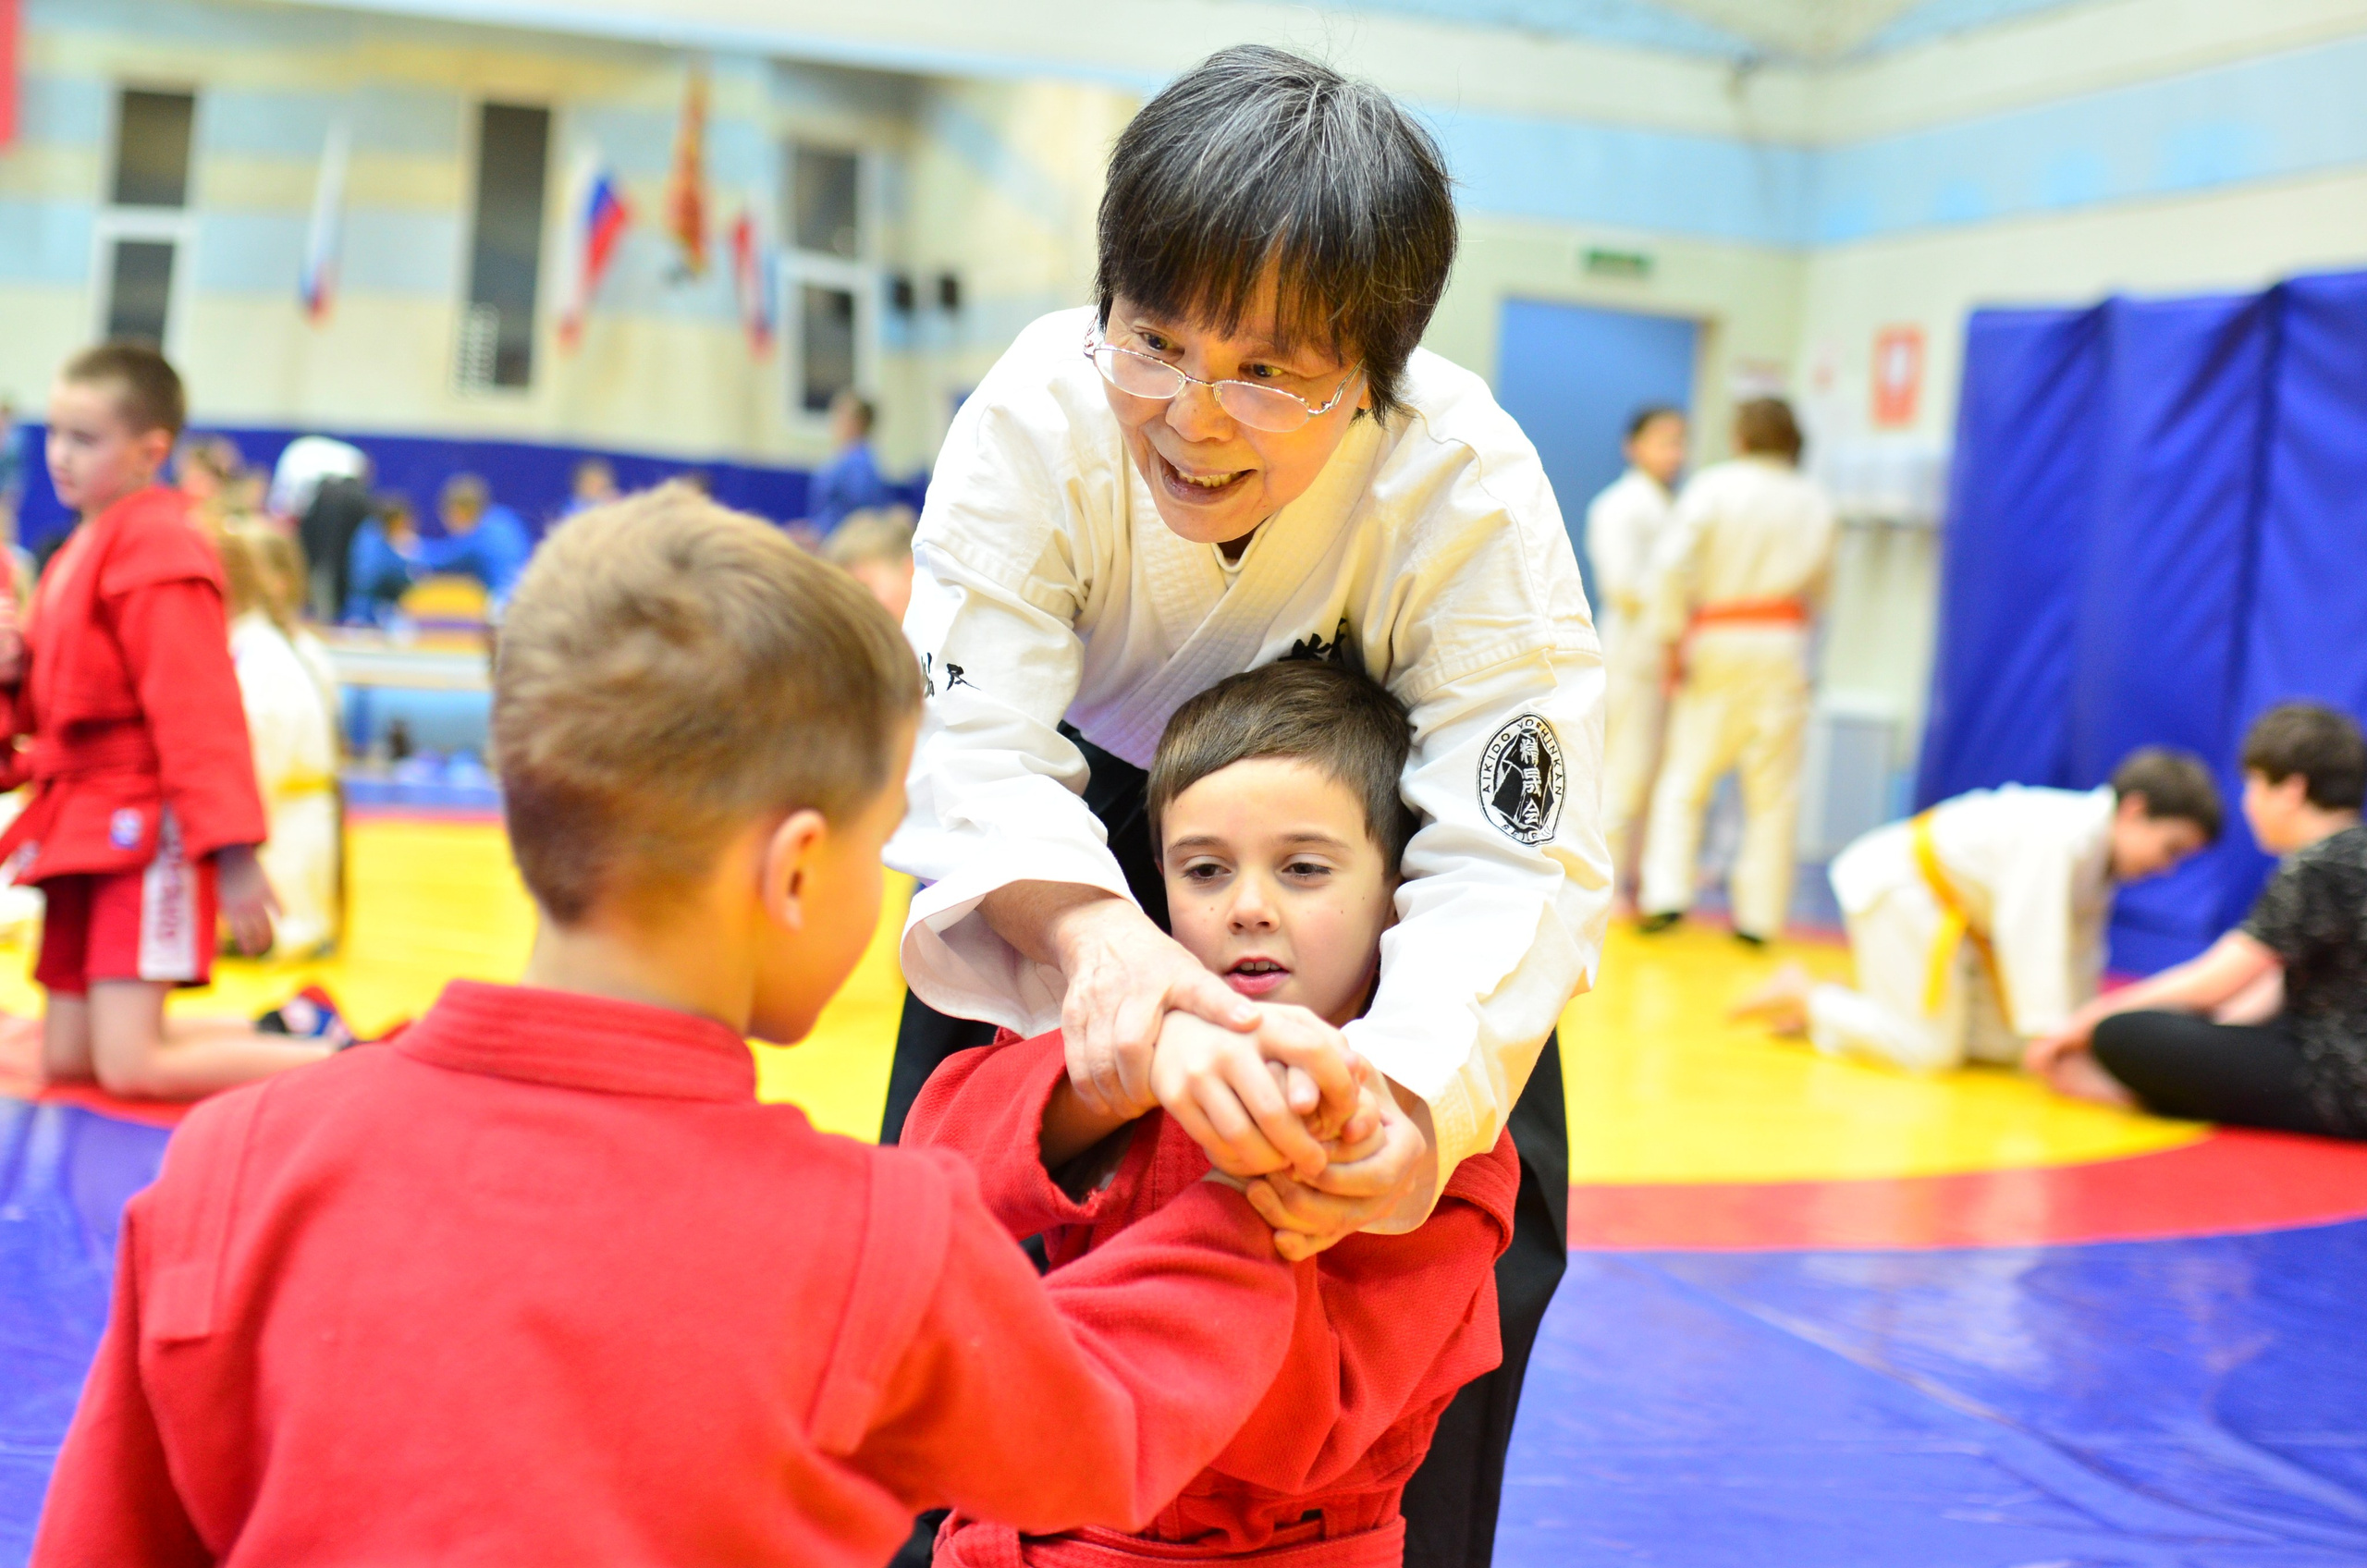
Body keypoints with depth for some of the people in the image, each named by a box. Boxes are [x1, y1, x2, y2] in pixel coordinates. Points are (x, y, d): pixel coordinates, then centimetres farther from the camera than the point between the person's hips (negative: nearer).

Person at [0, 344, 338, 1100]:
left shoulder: (158, 552, -14)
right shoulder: (84, 548, 14)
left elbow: (197, 710, -21)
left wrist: (230, 851, -26)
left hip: (143, 836, -9)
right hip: (82, 829, 9)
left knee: (131, 1067, -13)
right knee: (66, 1059, 11)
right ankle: (280, 1033, 22)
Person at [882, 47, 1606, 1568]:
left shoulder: (1470, 493, -34)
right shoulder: (1039, 412, -31)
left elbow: (1512, 868, -37)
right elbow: (977, 747, -34)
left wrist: (1413, 1097, -59)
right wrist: (1086, 929, -57)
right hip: (1088, 832, 1)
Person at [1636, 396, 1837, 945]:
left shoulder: (1713, 485, -4)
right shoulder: (1815, 501, 6)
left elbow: (1672, 563, -11)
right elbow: (1819, 581, 13)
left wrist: (1671, 635, -4)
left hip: (1715, 640, -2)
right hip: (1784, 643, 2)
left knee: (1684, 776, 5)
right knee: (1773, 787, 6)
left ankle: (1666, 893, -6)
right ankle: (1759, 914, 7)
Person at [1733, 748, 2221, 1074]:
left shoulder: (2100, 848, 1)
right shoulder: (2060, 837, -30)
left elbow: (2081, 950, 9)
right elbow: (2031, 934, -33)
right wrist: (2049, 1029, -33)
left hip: (1958, 908, 10)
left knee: (2002, 1045, 10)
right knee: (1930, 1054, -14)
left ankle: (1840, 1006, 16)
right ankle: (1804, 996, 3)